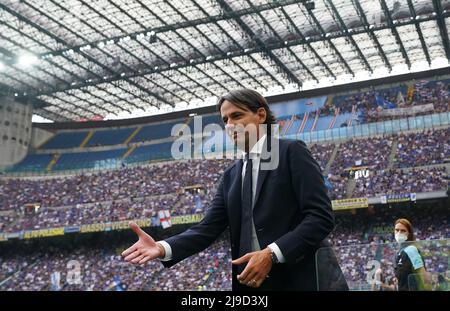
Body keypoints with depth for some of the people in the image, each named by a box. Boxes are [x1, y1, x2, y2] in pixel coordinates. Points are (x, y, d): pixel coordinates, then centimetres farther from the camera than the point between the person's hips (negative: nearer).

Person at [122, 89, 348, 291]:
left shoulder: (291, 152, -3)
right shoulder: (231, 175, 15)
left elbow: (321, 216, -11)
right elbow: (209, 227, 5)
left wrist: (272, 254, -21)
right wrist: (162, 248, -12)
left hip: (300, 280, -5)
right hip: (252, 281, 6)